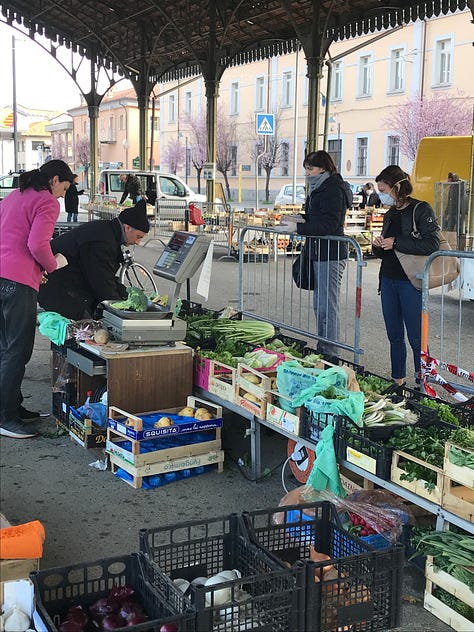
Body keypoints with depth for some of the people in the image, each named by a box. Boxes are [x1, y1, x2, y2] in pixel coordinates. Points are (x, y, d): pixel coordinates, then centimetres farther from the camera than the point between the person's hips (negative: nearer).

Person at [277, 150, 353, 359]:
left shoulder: (333, 190, -14)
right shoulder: (320, 189, 18)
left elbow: (328, 225, -22)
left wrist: (298, 227, -23)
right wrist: (301, 221, 7)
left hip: (330, 255, -11)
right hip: (320, 253, 11)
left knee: (327, 307, -8)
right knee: (319, 305, 16)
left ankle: (330, 353, -3)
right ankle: (322, 349, 25)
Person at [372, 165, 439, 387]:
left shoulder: (421, 210, -7)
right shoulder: (389, 215, 15)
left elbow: (432, 244, -19)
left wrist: (396, 242, -16)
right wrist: (378, 246, 0)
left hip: (411, 282, -7)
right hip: (388, 281, 7)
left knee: (416, 337, -2)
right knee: (394, 336, 11)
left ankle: (422, 383, 10)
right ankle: (397, 381, 22)